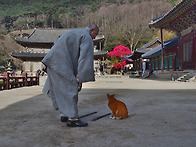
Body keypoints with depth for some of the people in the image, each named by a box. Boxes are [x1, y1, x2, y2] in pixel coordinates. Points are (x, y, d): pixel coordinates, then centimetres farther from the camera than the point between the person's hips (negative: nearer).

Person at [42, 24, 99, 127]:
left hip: (55, 62, 10)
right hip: (61, 63, -10)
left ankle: (64, 115, 22)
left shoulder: (75, 33, 27)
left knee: (61, 90, 15)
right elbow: (84, 59, -12)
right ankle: (72, 119, -5)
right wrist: (81, 79, -11)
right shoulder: (87, 38, -3)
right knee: (70, 89, -8)